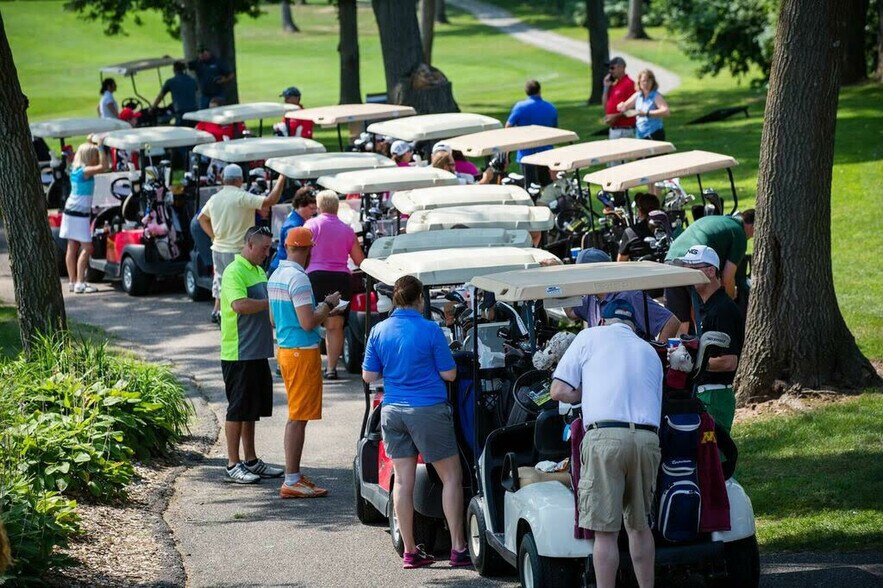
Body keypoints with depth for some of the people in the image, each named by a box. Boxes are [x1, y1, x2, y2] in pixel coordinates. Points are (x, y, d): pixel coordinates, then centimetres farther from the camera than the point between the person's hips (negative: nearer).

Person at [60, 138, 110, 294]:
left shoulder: (76, 169, 9)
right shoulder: (85, 171, -16)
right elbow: (104, 166, -29)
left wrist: (89, 143, 27)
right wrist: (101, 147, -23)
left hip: (71, 210, 9)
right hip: (80, 212, -9)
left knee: (72, 247, 10)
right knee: (86, 247, -8)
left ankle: (72, 281, 13)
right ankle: (80, 283, -13)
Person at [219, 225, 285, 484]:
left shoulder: (259, 271, 16)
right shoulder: (234, 272, -14)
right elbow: (240, 305, -29)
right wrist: (271, 302, -22)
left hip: (257, 353, 9)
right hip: (238, 354, -9)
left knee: (252, 409, 15)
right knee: (237, 409, -3)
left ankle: (251, 461, 23)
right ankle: (233, 465, 2)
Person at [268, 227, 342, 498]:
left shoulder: (276, 276, 11)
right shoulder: (298, 278, -18)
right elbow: (308, 323, -23)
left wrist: (319, 309, 21)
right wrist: (328, 305, -6)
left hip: (285, 350, 10)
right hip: (303, 352, -10)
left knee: (295, 416, 17)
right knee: (298, 417, -6)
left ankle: (294, 475, 22)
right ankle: (291, 482, -6)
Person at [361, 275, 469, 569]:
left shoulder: (379, 332, 2)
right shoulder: (430, 331, -11)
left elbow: (368, 376, 6)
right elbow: (449, 374, -6)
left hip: (392, 410, 4)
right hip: (428, 410, -4)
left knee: (403, 480, 8)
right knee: (451, 477, 5)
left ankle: (410, 551, 10)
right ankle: (458, 548, 2)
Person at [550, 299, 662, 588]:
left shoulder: (589, 337, 14)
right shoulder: (650, 352, 26)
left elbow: (558, 391, 8)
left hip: (605, 436, -4)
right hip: (648, 439, 4)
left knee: (605, 531, -3)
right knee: (640, 525, 18)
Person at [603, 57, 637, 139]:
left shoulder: (629, 84, -12)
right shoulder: (614, 85, 15)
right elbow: (605, 104, 17)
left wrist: (616, 116, -19)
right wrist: (606, 87, 8)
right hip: (613, 129, 9)